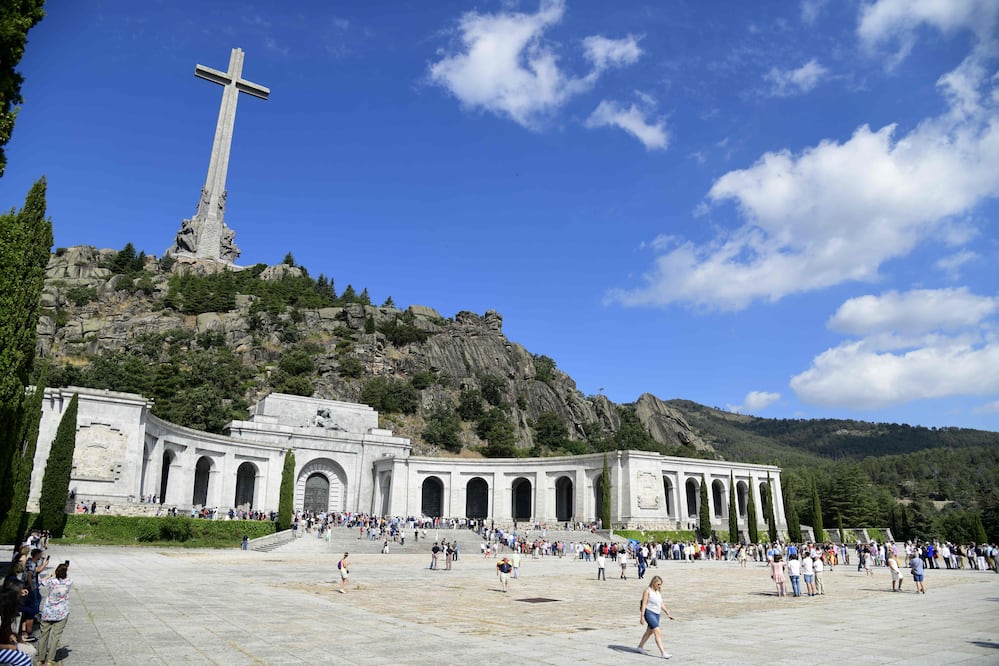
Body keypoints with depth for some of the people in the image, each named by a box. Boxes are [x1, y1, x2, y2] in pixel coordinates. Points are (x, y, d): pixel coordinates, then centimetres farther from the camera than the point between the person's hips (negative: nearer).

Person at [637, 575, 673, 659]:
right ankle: (663, 653, -15)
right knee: (658, 632, -15)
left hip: (657, 614, 8)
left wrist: (668, 614, 12)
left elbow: (662, 604, 17)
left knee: (649, 632, 19)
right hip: (649, 613, -8)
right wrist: (642, 616, -17)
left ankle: (640, 646, 36)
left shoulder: (659, 592, 11)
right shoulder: (647, 591, -11)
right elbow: (644, 604, -13)